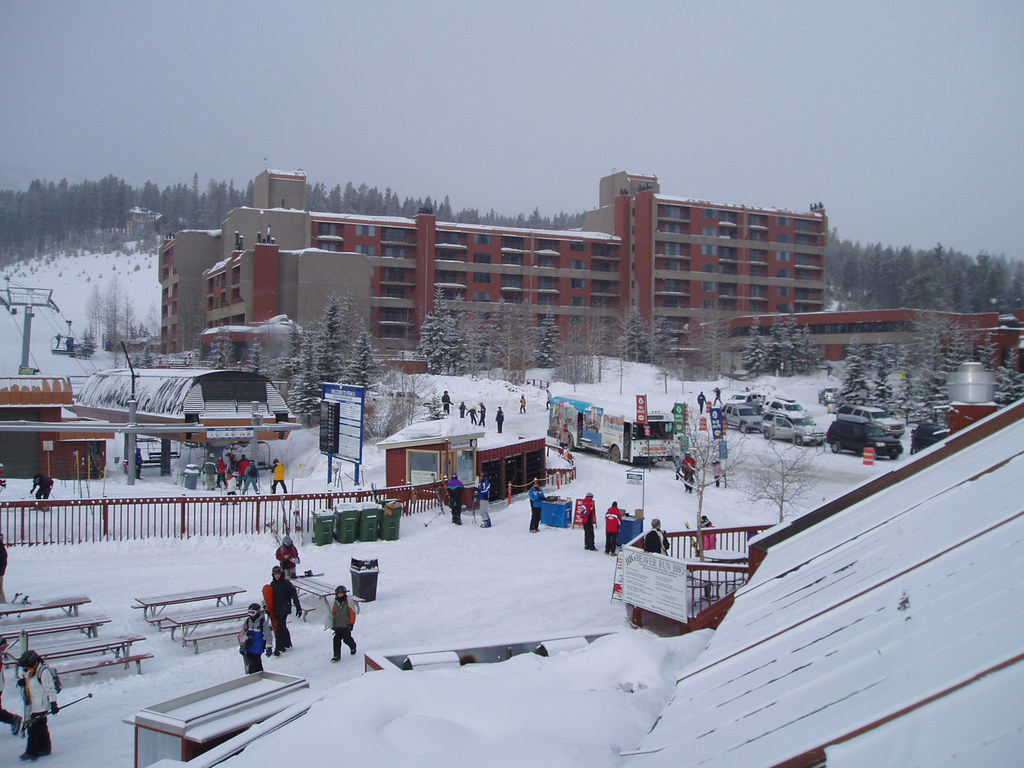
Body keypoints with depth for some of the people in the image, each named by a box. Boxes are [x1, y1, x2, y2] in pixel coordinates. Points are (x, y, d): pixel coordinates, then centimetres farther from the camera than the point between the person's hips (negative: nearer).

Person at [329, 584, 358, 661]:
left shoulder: (349, 602, -9)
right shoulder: (335, 603, 6)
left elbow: (353, 614, -8)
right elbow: (333, 614, 16)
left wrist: (351, 623, -11)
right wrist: (332, 625, 15)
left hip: (346, 626, -4)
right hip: (338, 626, 4)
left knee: (347, 639, 4)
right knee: (336, 640, -2)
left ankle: (353, 647, 37)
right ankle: (337, 656, 4)